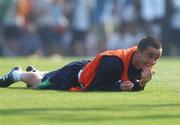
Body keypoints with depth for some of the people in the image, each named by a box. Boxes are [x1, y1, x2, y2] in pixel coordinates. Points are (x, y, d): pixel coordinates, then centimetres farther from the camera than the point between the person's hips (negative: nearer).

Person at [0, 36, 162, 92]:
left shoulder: (144, 63, -22)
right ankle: (15, 74, 50)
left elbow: (132, 87, -15)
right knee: (38, 83, 20)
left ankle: (33, 71, 67)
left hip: (88, 68, 7)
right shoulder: (115, 62, -45)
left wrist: (141, 84, -35)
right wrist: (118, 87, -46)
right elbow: (95, 87, -37)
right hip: (74, 75, -7)